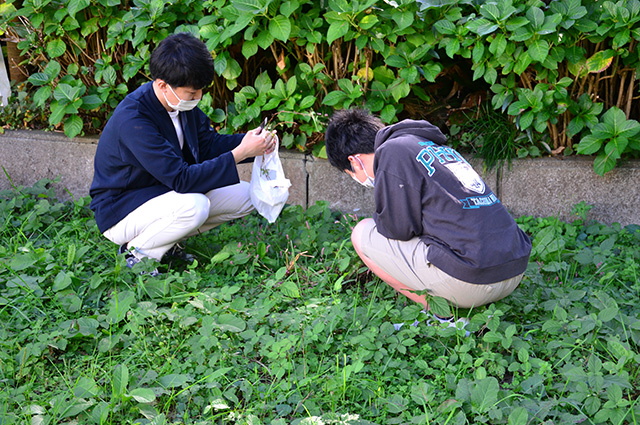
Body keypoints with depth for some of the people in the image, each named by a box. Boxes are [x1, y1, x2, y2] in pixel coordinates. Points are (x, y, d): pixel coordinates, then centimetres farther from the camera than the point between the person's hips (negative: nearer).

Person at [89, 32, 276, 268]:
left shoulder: (181, 101, -6)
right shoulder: (133, 119, -31)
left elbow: (208, 144, 6)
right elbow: (182, 179, -34)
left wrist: (249, 141, -13)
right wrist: (241, 153, -34)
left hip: (164, 192, 8)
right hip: (120, 212, -8)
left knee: (246, 196, -3)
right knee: (195, 206, -37)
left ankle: (168, 242, 5)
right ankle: (138, 252, -10)